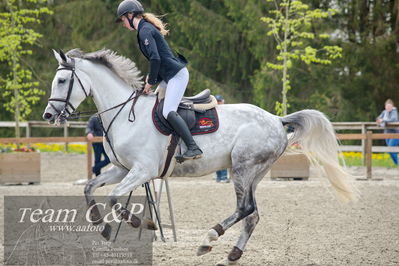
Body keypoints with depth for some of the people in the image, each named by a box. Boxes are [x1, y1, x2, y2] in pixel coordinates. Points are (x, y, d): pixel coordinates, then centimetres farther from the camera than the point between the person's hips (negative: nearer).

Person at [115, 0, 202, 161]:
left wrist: (151, 82, -11)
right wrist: (151, 78, 14)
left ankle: (194, 148, -26)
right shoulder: (146, 28, 19)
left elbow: (155, 59, -21)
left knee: (168, 112, -21)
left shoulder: (145, 31, -12)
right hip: (170, 75, 11)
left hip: (177, 75, -11)